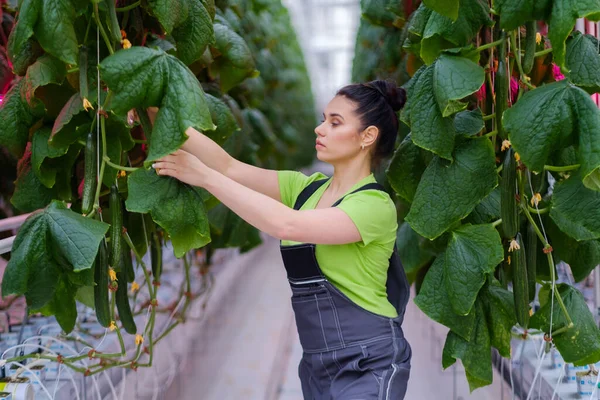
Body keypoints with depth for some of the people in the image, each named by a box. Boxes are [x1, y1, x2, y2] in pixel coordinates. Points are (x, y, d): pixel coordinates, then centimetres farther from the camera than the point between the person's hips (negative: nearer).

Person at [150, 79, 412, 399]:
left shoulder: (375, 205, -14)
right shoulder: (306, 188, 8)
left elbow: (287, 225, -28)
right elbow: (230, 168, -2)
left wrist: (205, 177, -25)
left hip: (369, 364, -7)